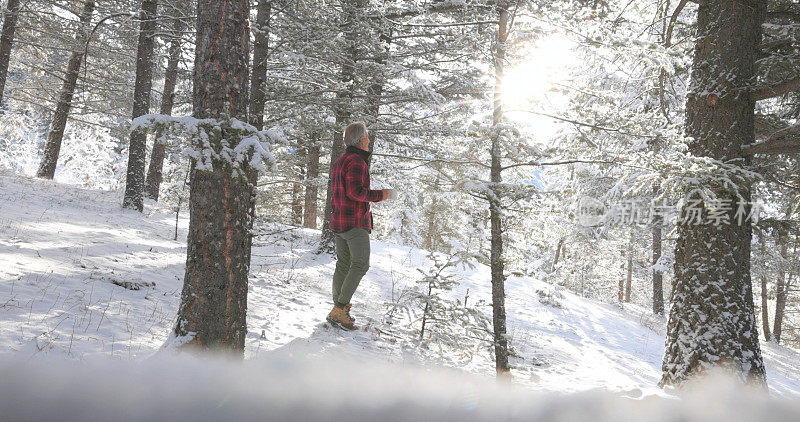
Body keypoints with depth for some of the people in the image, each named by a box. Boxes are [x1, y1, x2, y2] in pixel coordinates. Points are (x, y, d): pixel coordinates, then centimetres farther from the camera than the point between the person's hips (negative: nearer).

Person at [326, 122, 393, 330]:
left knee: (343, 264, 10)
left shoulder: (339, 162, 16)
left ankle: (338, 309, 12)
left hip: (338, 220, 9)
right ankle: (339, 309, -12)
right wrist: (380, 195, -13)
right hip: (355, 222, -9)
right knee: (360, 265, -7)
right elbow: (355, 191, -23)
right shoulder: (356, 162, -14)